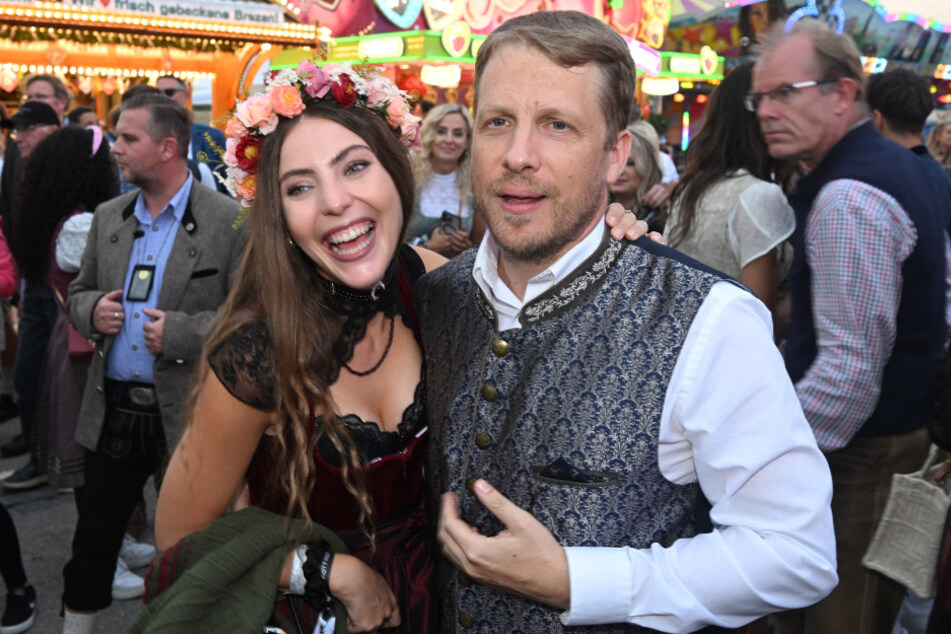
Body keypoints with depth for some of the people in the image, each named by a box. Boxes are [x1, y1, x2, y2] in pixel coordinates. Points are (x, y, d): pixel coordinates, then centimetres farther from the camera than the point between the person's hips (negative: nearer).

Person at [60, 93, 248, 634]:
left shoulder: (229, 221, -11)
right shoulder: (108, 217, 8)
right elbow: (79, 291, 18)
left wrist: (179, 332, -21)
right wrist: (92, 311, -4)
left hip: (186, 414, -4)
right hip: (111, 410, 5)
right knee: (95, 535, 17)